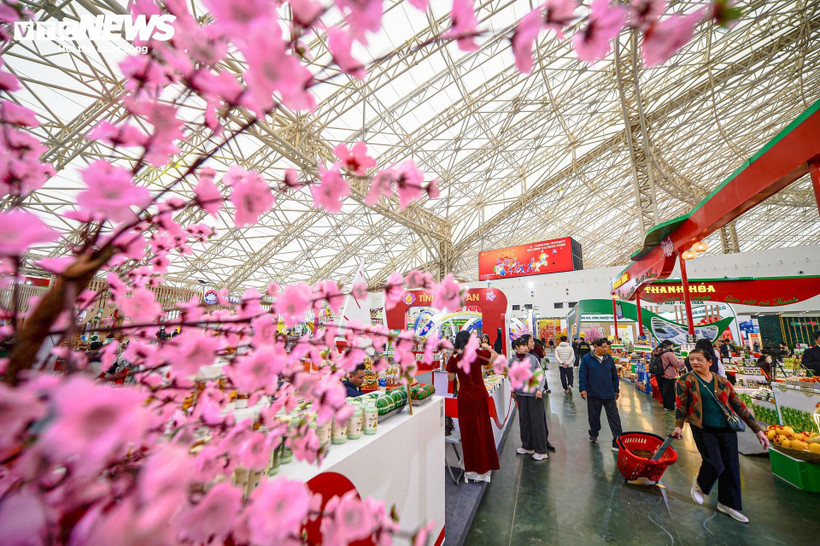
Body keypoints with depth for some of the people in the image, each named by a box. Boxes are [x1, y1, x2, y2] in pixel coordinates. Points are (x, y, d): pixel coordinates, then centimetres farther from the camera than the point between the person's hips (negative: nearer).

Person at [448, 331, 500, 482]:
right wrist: (487, 347, 14)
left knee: (469, 431, 11)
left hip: (465, 397, -1)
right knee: (483, 429, 16)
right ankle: (484, 466, 30)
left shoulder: (454, 358, -9)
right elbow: (497, 357, 0)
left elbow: (451, 378, 3)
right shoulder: (477, 353, -9)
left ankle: (472, 469, 22)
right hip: (480, 394, 1)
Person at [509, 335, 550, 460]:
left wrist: (539, 389, -9)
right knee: (524, 420, 11)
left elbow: (540, 374, -1)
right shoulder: (512, 361, 0)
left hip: (534, 394, -3)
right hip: (521, 394, 3)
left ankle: (541, 451, 13)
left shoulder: (533, 358, -6)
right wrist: (513, 390, 17)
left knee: (537, 421, 2)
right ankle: (527, 446, 27)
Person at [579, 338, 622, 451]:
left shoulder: (609, 359, 4)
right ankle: (593, 435, 33)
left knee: (614, 417, 2)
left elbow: (614, 375, 13)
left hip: (609, 394, 2)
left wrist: (616, 390, 16)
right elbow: (582, 374, -4)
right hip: (593, 394, -2)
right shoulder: (586, 359, -5)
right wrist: (583, 388, -10)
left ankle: (618, 442, 9)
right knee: (594, 416, 12)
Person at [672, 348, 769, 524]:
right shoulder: (686, 381, -4)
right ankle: (699, 483, 21)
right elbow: (681, 404, -5)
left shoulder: (722, 382, 6)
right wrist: (678, 426, -11)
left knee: (731, 467, 7)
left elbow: (739, 406, 12)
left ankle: (727, 504, 27)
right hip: (703, 429, -4)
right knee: (715, 464, -12)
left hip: (726, 429, 4)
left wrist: (757, 430, 8)